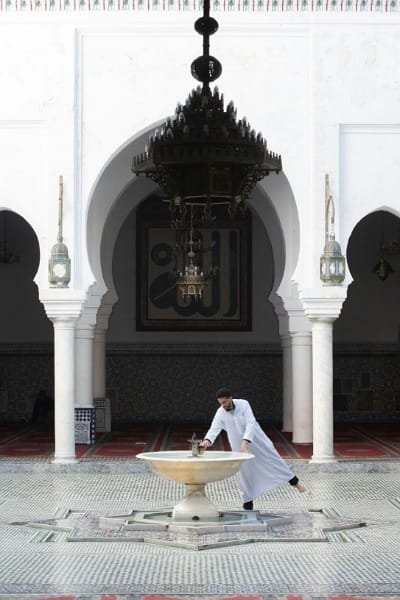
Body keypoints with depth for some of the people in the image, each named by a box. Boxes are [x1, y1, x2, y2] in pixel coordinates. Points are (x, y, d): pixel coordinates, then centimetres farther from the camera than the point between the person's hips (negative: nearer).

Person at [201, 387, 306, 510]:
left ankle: (295, 482, 19)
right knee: (244, 472, 3)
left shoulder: (243, 404, -22)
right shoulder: (220, 413, -16)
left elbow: (251, 424, -29)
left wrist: (245, 441, -43)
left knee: (272, 458, 5)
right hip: (239, 445, 2)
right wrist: (207, 441, -50)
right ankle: (248, 500, 17)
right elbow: (214, 429, -27)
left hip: (256, 439, -2)